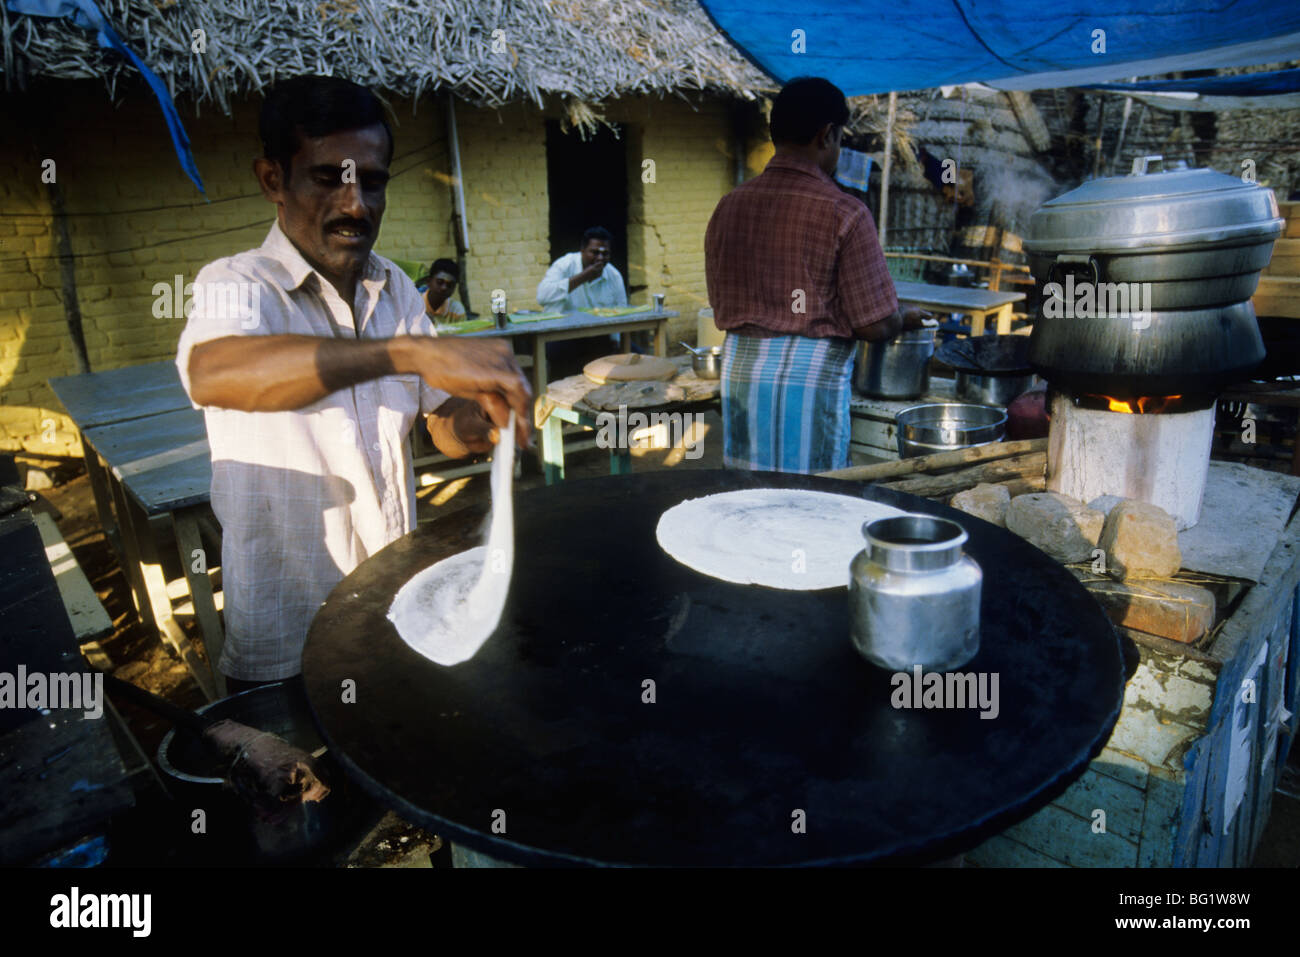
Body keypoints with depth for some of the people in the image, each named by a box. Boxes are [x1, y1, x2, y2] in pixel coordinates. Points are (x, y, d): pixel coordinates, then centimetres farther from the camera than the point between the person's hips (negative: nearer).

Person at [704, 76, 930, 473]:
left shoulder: (728, 206, 6)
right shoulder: (844, 213, -8)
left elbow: (722, 311, 13)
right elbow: (874, 325, -8)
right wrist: (906, 319, 13)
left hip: (740, 369, 5)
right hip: (810, 378, -5)